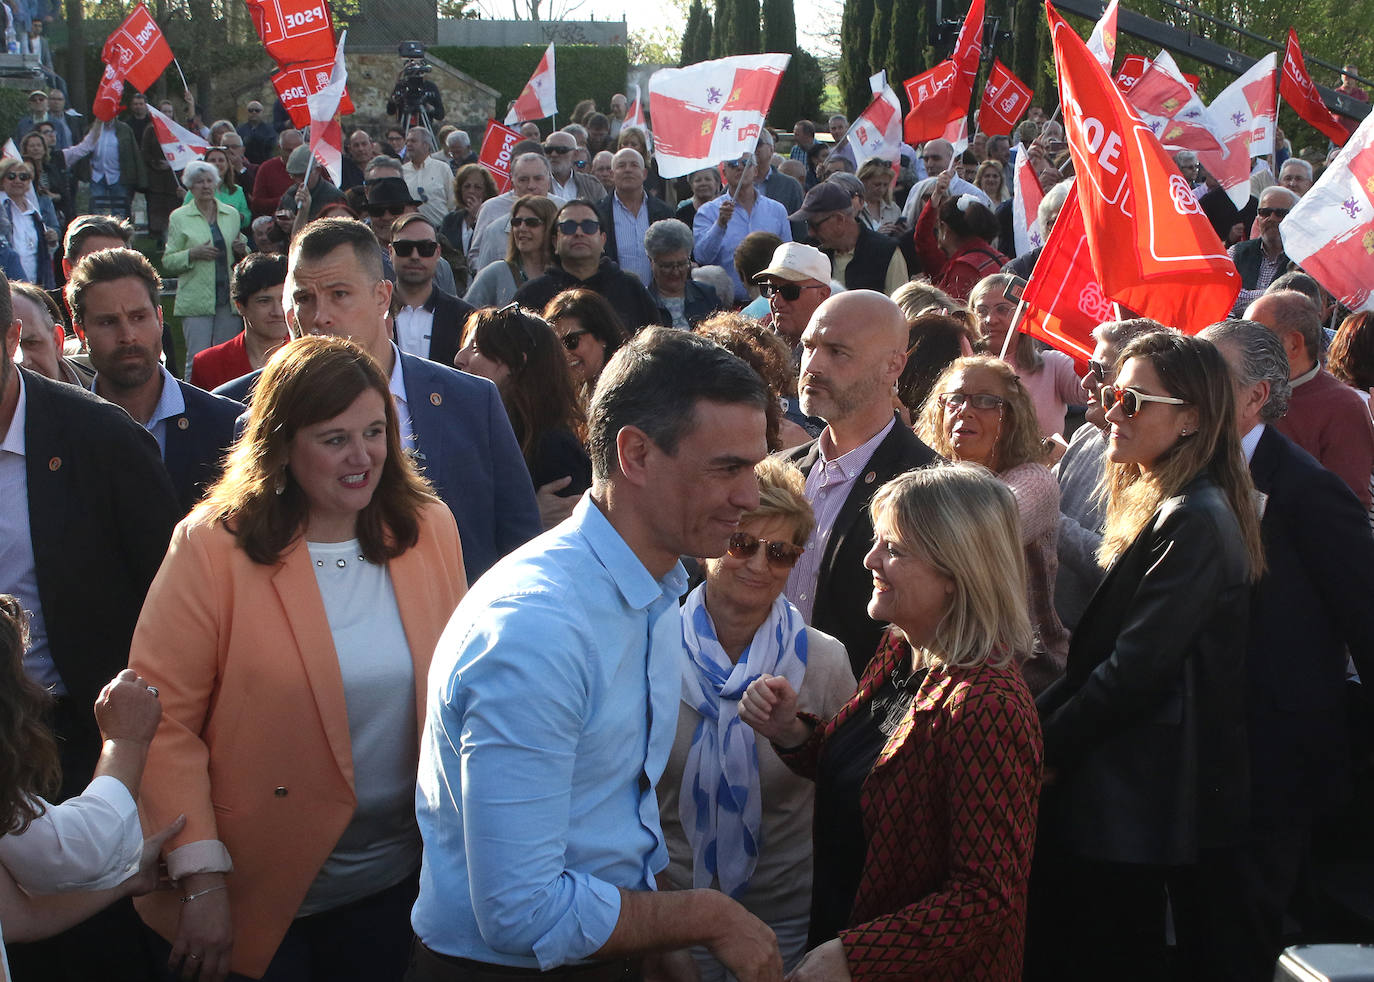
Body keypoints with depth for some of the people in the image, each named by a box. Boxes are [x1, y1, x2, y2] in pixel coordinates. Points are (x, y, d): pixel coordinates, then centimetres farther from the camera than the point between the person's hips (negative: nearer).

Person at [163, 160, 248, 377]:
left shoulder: (231, 214, 13)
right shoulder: (179, 218, 4)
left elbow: (244, 257, 23)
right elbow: (168, 261, 2)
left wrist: (242, 251, 0)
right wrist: (192, 254, -15)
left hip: (229, 298, 3)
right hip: (196, 300, -3)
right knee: (197, 359, -9)